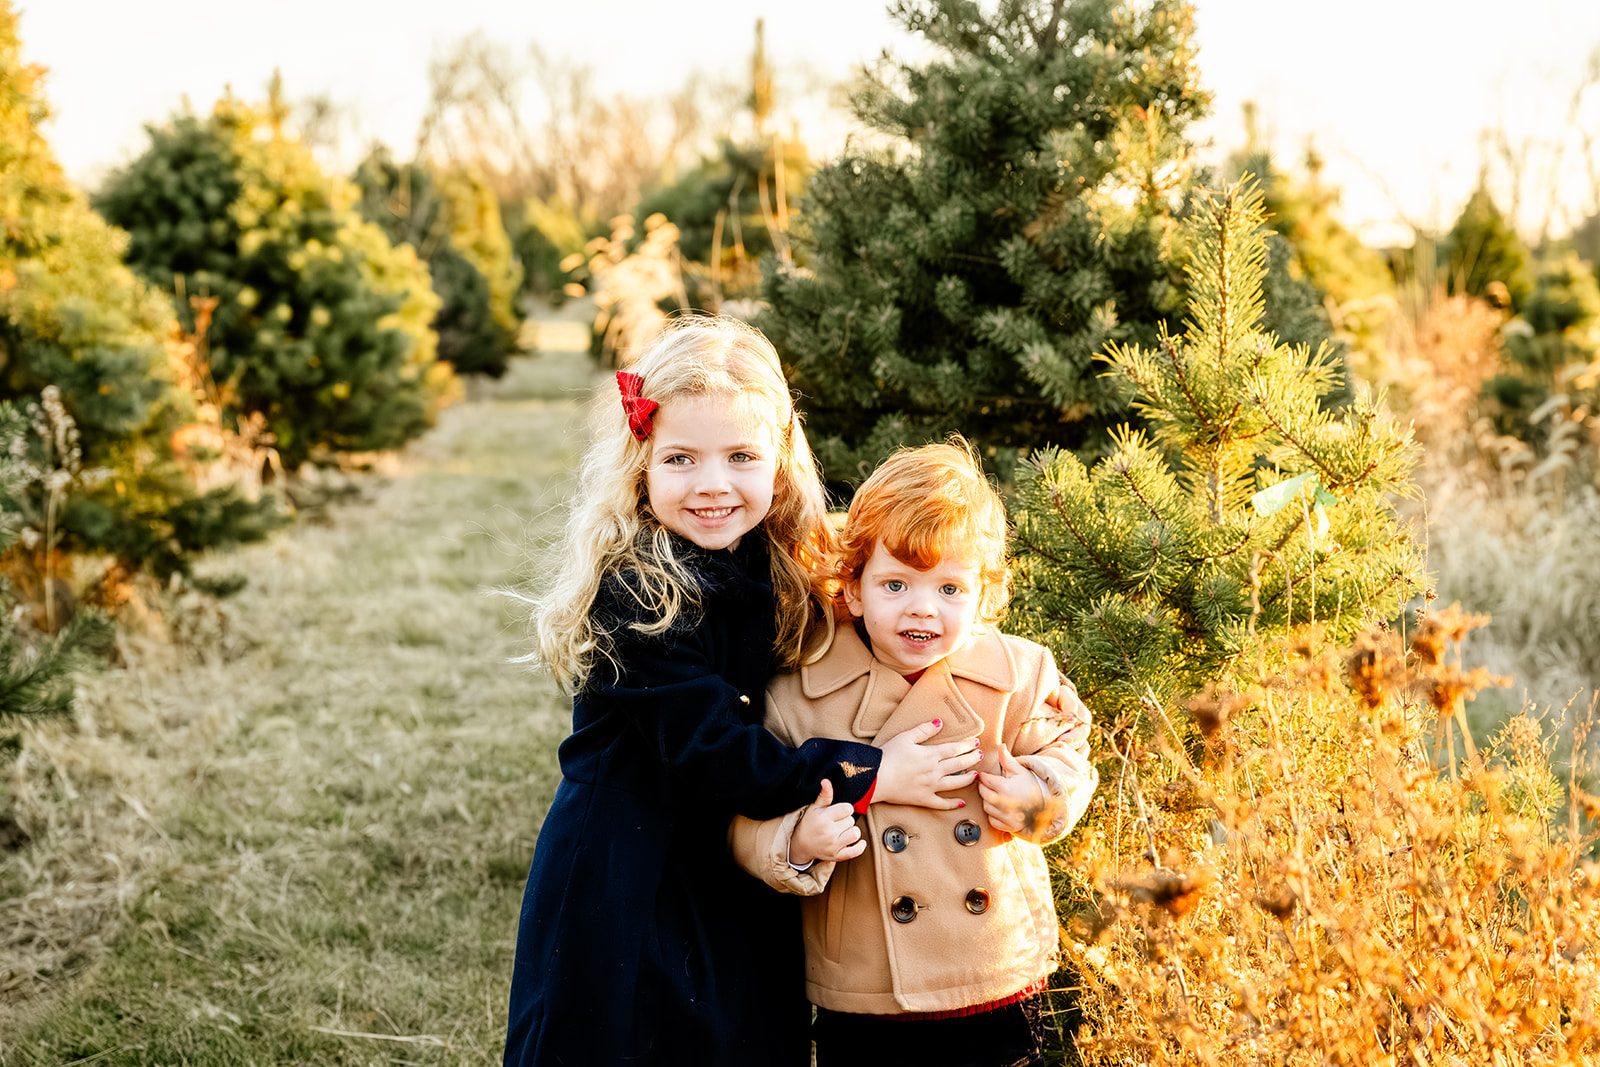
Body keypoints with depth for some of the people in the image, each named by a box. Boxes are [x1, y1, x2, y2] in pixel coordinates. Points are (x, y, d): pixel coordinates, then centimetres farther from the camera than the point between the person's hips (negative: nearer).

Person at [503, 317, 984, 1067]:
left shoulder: (780, 575, 2)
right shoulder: (633, 593, -21)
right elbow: (710, 752, -23)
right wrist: (867, 775, -20)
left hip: (746, 889, 7)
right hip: (626, 888, -6)